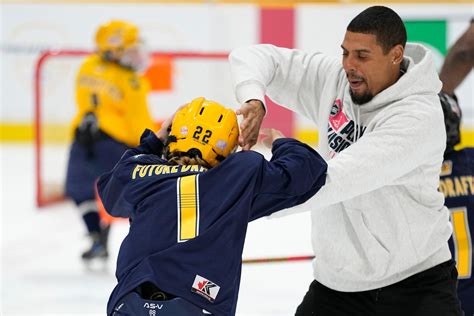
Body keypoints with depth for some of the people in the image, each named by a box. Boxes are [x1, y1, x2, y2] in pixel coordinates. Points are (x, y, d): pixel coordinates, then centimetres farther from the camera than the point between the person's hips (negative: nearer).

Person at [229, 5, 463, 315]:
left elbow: (341, 179, -33)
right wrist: (253, 101, -24)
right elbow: (251, 57, -1)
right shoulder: (333, 80, -4)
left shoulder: (420, 116, -24)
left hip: (415, 282, -5)